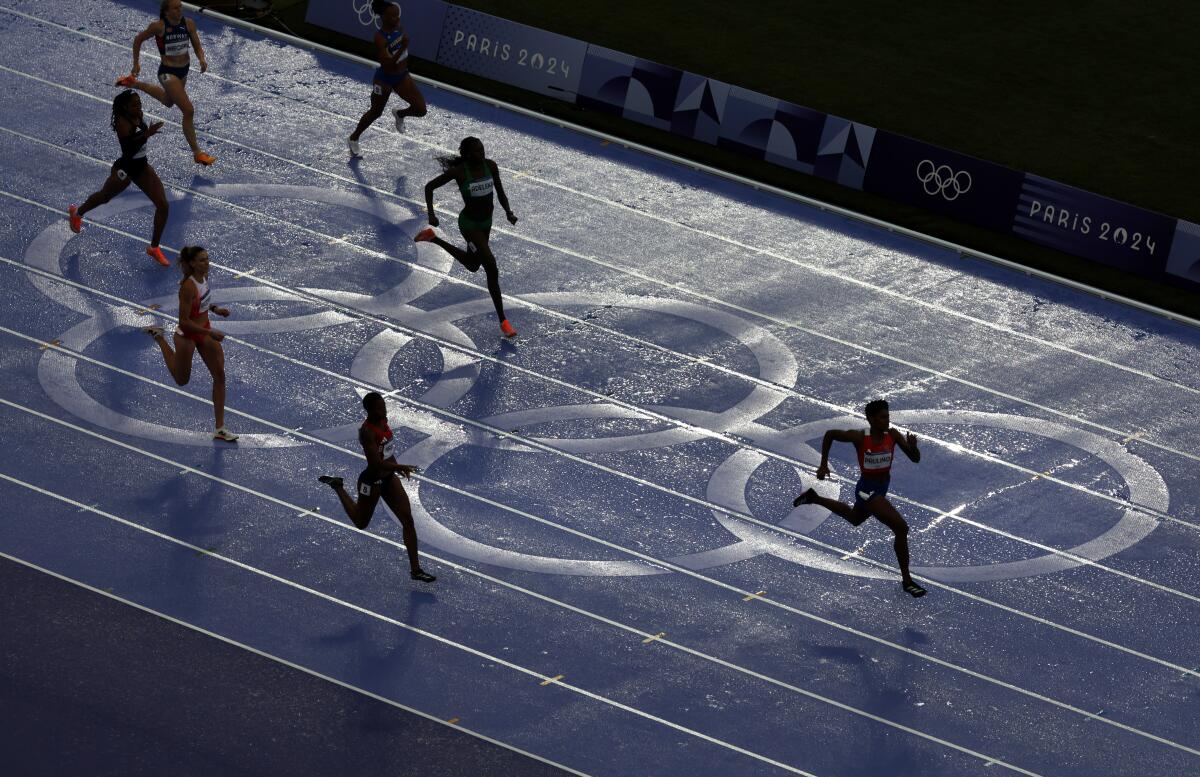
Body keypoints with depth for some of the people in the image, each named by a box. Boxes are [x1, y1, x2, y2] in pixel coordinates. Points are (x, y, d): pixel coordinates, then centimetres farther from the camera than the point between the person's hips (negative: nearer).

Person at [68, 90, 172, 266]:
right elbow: (129, 148, -40)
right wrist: (147, 134, -46)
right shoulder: (122, 122, -29)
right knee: (104, 196, 23)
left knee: (163, 206, -3)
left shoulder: (138, 116, -5)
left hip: (141, 167, 7)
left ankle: (154, 247, 12)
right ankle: (77, 213, 55)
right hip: (125, 169, -7)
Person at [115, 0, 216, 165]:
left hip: (184, 70, 7)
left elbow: (197, 45, 0)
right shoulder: (158, 26, -20)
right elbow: (138, 40, -5)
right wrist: (136, 64, -3)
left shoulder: (189, 24, -8)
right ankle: (197, 153, -4)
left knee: (169, 101, 35)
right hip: (168, 72, -7)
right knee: (188, 111, -13)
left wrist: (202, 59, -21)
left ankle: (135, 84, 56)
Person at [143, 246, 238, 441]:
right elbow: (184, 322, -28)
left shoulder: (204, 275, -7)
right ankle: (159, 337, 36)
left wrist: (214, 309, 0)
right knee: (182, 380, 18)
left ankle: (220, 429, 8)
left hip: (204, 331, 7)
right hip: (187, 336, -7)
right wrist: (210, 333, -26)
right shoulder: (188, 286, -32)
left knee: (219, 375, 1)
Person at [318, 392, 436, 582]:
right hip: (371, 481, -7)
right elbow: (376, 462, -31)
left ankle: (415, 569, 6)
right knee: (361, 523, 17)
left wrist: (397, 467, 17)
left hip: (389, 478, 7)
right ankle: (337, 486, 39)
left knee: (408, 520, 0)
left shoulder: (383, 421, -3)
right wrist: (401, 467, -32)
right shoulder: (367, 431, -28)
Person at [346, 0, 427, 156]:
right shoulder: (380, 38, -31)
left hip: (402, 76, 6)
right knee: (375, 112, 16)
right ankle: (353, 139, 41)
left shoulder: (399, 28, -10)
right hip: (384, 79, -6)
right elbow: (387, 64, -34)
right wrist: (402, 48, -45)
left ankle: (399, 114, 29)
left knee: (420, 109, -6)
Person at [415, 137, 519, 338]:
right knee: (492, 270, -14)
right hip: (469, 224, -7)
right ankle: (503, 321, -4)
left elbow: (500, 192, 3)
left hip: (486, 223, 7)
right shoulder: (459, 172, -22)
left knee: (473, 265, 28)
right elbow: (429, 187, -12)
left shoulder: (490, 166, -9)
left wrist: (508, 212, -13)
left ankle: (433, 238, 47)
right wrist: (431, 214, -19)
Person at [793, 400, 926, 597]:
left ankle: (814, 498, 54)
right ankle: (906, 581, -6)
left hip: (881, 489, 7)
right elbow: (830, 434, -8)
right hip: (867, 490, -7)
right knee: (901, 528, -18)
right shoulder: (860, 437, -22)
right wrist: (823, 465, -7)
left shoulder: (893, 435, -12)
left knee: (854, 519, 35)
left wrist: (912, 446, -34)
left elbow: (915, 459, -11)